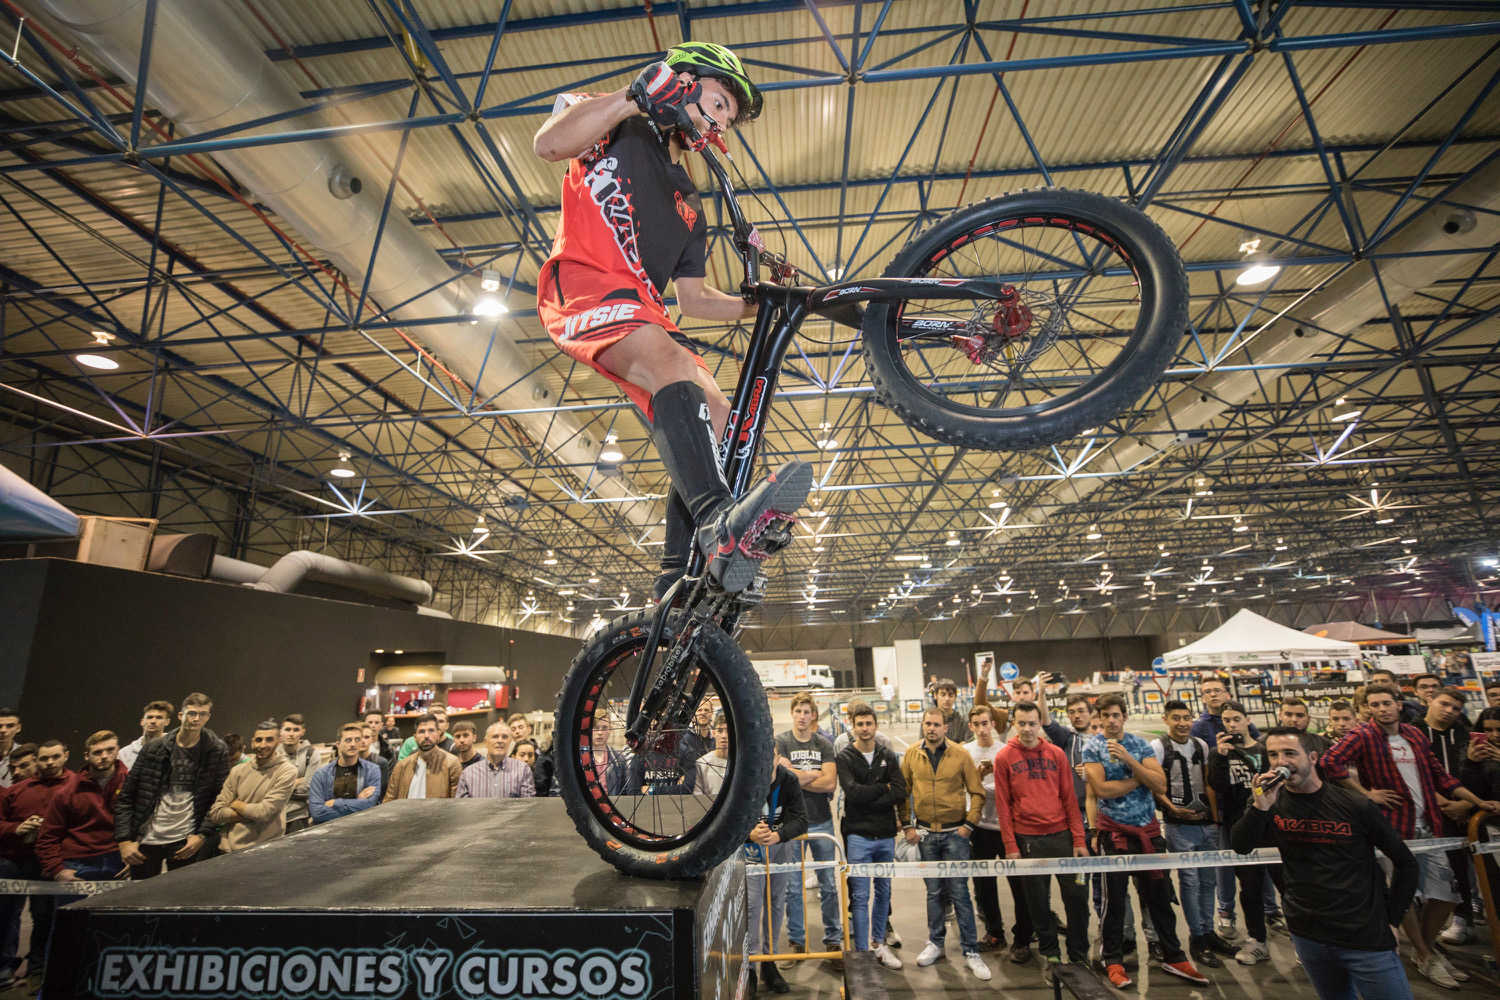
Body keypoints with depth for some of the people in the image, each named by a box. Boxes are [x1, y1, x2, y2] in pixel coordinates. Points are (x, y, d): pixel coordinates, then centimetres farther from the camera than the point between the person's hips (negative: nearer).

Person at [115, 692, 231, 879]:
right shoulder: (154, 748, 0)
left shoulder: (217, 752, -2)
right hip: (145, 840, 1)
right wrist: (124, 840, -3)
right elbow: (126, 797, 4)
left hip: (184, 842, -1)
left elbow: (220, 800, 0)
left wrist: (202, 835, -8)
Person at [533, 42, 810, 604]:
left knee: (718, 420, -12)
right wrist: (635, 96, -11)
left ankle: (679, 575, -14)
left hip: (641, 312, 7)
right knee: (671, 361, -35)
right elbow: (548, 144, -7)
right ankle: (718, 520, -52)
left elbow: (694, 300, 23)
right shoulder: (619, 131, 15)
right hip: (581, 285, -6)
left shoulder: (689, 204, 30)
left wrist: (761, 305, 10)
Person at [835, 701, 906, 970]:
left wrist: (868, 800, -14)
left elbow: (901, 792, -7)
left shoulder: (888, 756, 6)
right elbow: (853, 792, -19)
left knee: (884, 891, 15)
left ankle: (880, 943, 31)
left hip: (886, 835, 4)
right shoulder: (845, 757, -5)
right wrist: (883, 788, -9)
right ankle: (862, 952, 11)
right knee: (860, 896, 0)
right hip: (858, 835, -4)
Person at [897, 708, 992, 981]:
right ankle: (935, 943, 29)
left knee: (959, 892, 0)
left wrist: (968, 825, -8)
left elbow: (977, 793, -2)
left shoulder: (960, 755, -7)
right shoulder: (912, 755, -2)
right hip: (925, 833, 2)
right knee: (933, 891, 13)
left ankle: (971, 952, 12)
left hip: (955, 833, -2)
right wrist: (906, 825, 1)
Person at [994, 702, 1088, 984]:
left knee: (1077, 896, 5)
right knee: (1038, 902, 8)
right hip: (1027, 839, -1)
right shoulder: (1004, 757, -3)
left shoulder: (1056, 754, 3)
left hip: (1061, 835, 2)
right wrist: (1010, 847, -6)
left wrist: (1079, 840, 0)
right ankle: (1049, 955, 26)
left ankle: (1079, 955, 24)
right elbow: (1002, 805, -2)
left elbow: (1069, 798, 5)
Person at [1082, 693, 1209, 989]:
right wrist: (1141, 777, -7)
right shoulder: (1092, 747, -5)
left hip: (1148, 829, 3)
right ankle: (1113, 961, 19)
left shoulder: (1140, 744, 4)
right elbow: (1101, 789, -15)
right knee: (1114, 898, 5)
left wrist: (1128, 759, -16)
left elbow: (1160, 786, -6)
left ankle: (1173, 957, 29)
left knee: (1160, 895, 12)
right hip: (1114, 830, -3)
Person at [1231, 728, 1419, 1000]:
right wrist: (1260, 807, -30)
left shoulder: (1356, 807, -11)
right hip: (1306, 934, 3)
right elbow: (1240, 845, -16)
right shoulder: (1274, 803, -4)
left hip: (1366, 937, -2)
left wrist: (1391, 917, 0)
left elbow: (1406, 863, 1)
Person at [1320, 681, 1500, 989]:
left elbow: (1439, 777, 19)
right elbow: (1330, 763, -26)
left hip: (1427, 825, 6)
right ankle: (1426, 957, 20)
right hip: (1392, 826, -6)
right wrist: (1367, 793, -19)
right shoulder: (1363, 736, -13)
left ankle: (1427, 946, 33)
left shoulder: (1415, 735, 10)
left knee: (1446, 893, 12)